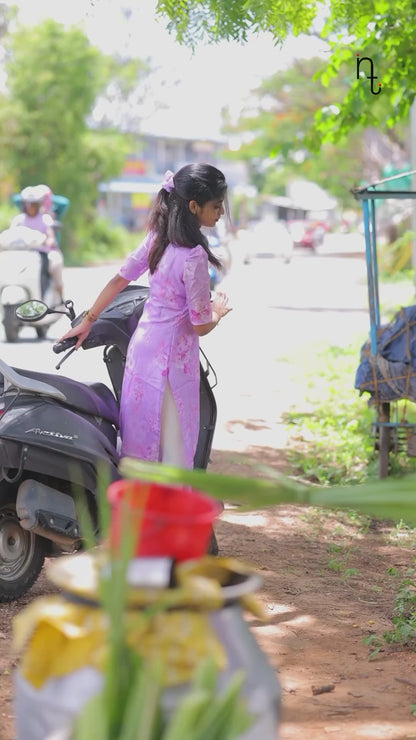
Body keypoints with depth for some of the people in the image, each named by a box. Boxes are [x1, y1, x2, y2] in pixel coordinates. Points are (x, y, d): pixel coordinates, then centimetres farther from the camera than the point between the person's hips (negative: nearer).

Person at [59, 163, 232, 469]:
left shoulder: (157, 238, 0)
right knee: (174, 448, 3)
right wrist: (218, 311, 3)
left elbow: (119, 280, 9)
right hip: (172, 358, -8)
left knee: (138, 438, 17)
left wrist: (88, 321, 19)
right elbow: (201, 326, -19)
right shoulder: (193, 256, -23)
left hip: (142, 344, 8)